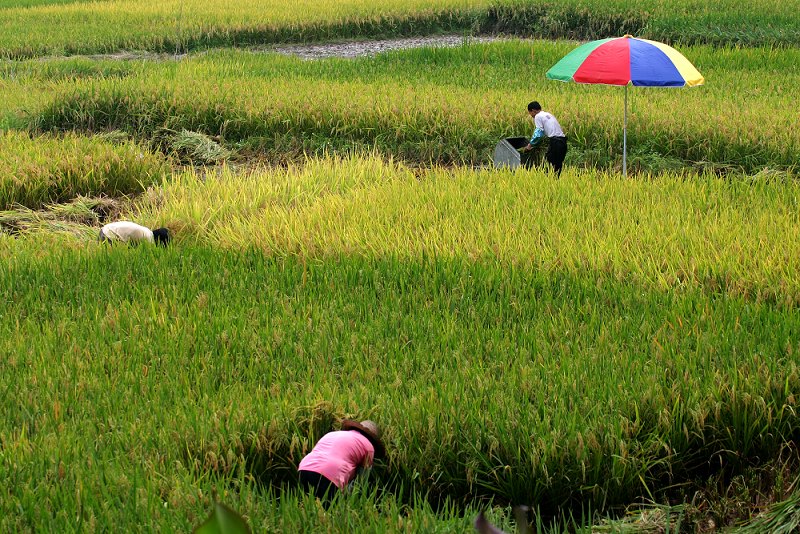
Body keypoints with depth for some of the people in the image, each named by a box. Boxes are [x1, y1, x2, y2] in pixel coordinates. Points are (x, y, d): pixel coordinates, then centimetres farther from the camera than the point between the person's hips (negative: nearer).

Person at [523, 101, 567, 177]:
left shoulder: (538, 116, 1)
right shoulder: (548, 114, 26)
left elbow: (538, 133, -7)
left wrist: (530, 145, 2)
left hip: (555, 142, -8)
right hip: (563, 141, 8)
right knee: (557, 167, 11)